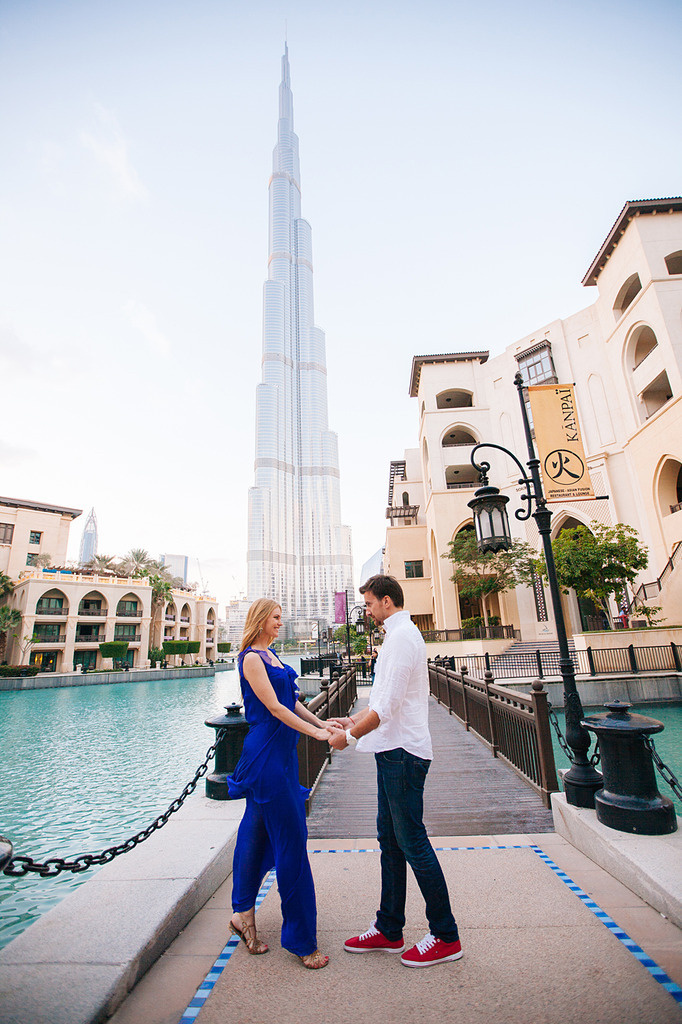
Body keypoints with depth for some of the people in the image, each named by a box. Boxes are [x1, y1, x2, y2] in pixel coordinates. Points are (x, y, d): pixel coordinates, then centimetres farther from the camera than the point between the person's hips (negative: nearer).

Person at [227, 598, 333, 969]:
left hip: (281, 752, 9)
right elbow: (274, 707, -19)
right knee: (291, 840, -1)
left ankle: (243, 913, 36)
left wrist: (323, 723, 10)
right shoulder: (251, 658, -15)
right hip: (265, 754, -9)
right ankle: (300, 939, 13)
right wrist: (315, 732, -19)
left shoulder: (271, 655, 13)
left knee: (258, 833, 19)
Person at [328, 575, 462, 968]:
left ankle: (446, 937, 20)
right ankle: (389, 929, 32)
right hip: (394, 751, 10)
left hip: (403, 754, -10)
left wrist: (349, 736, -11)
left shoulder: (403, 637, -19)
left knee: (412, 843, 3)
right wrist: (353, 720, 20)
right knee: (390, 840, 18)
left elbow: (387, 706, -22)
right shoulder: (401, 634, 14)